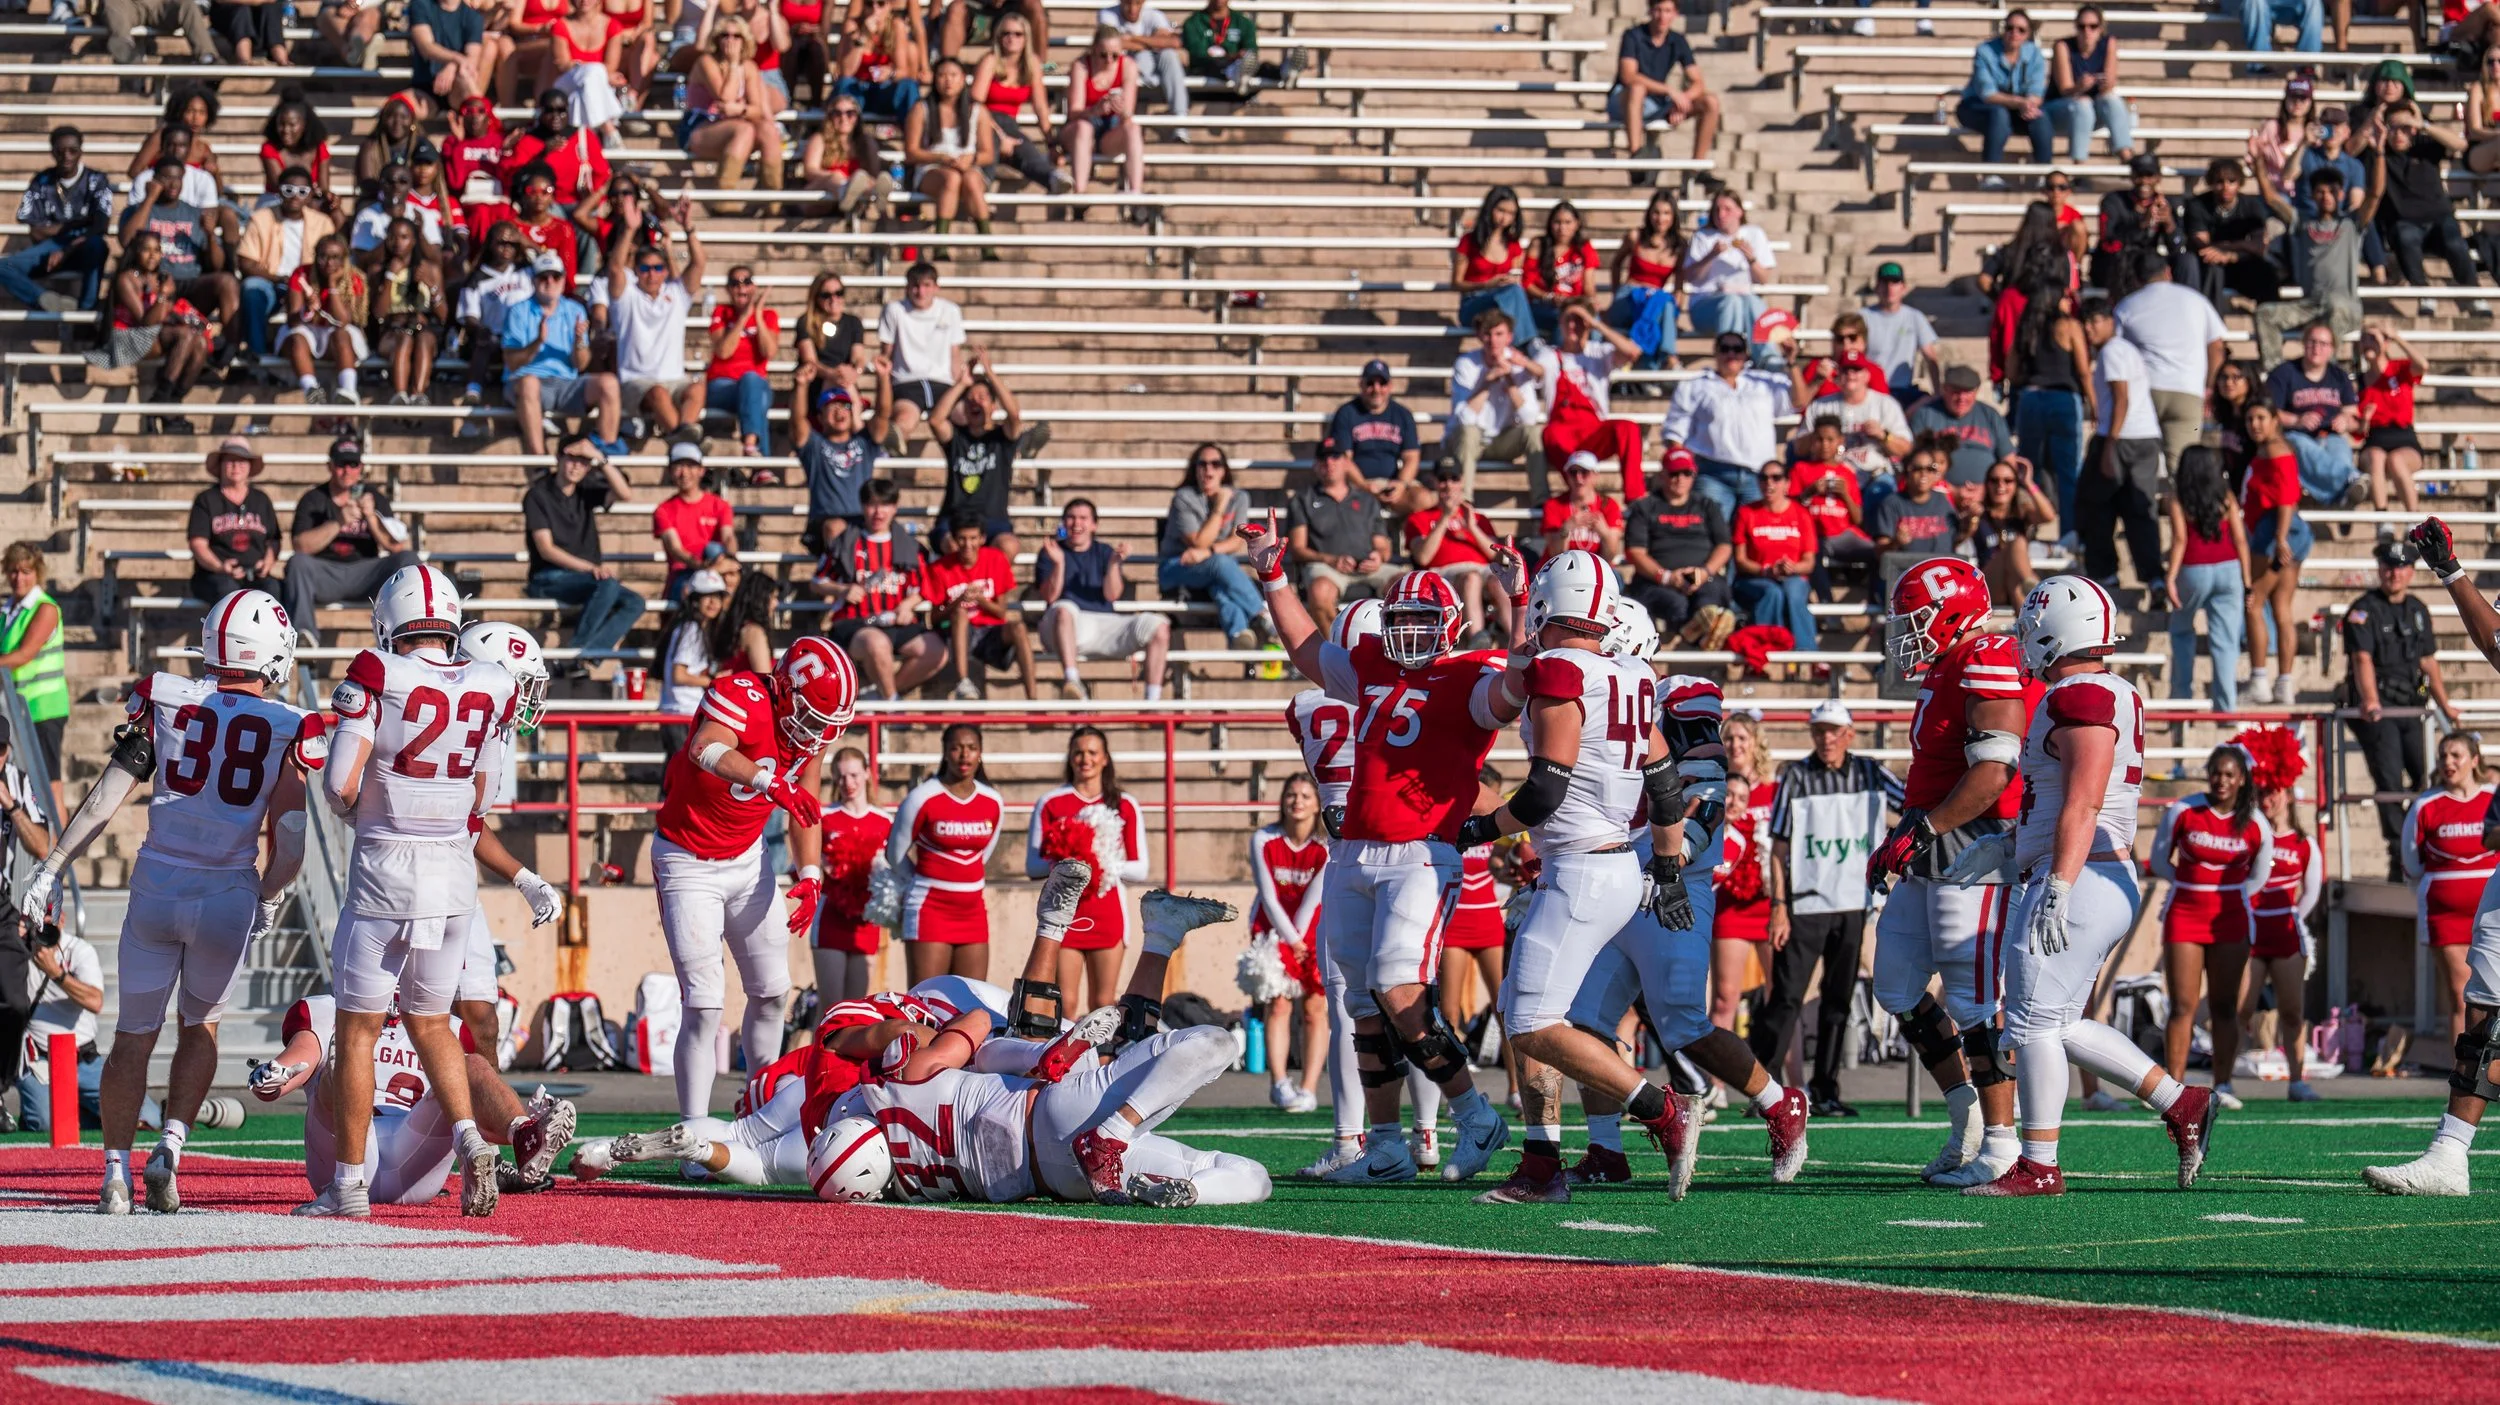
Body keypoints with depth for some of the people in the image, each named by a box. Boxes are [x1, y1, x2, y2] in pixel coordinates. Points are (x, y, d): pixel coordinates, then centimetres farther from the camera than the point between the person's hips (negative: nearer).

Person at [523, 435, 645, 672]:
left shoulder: (586, 490, 13)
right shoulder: (538, 495, -3)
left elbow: (625, 496, -5)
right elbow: (546, 549, -11)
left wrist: (601, 459, -14)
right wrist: (590, 568, -21)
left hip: (589, 575, 6)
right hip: (549, 579, -6)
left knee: (634, 602, -20)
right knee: (608, 585, -32)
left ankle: (583, 656, -31)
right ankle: (575, 655, -27)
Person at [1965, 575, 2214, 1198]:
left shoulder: (2081, 699, -15)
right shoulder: (2113, 696, 16)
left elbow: (2083, 806, -22)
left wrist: (2058, 888, -25)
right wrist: (2003, 846, 26)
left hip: (2080, 884, -10)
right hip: (2106, 884, 10)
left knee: (2034, 1022, -5)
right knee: (2060, 1026, 15)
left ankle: (2038, 1166, -1)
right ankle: (2181, 1104, 15)